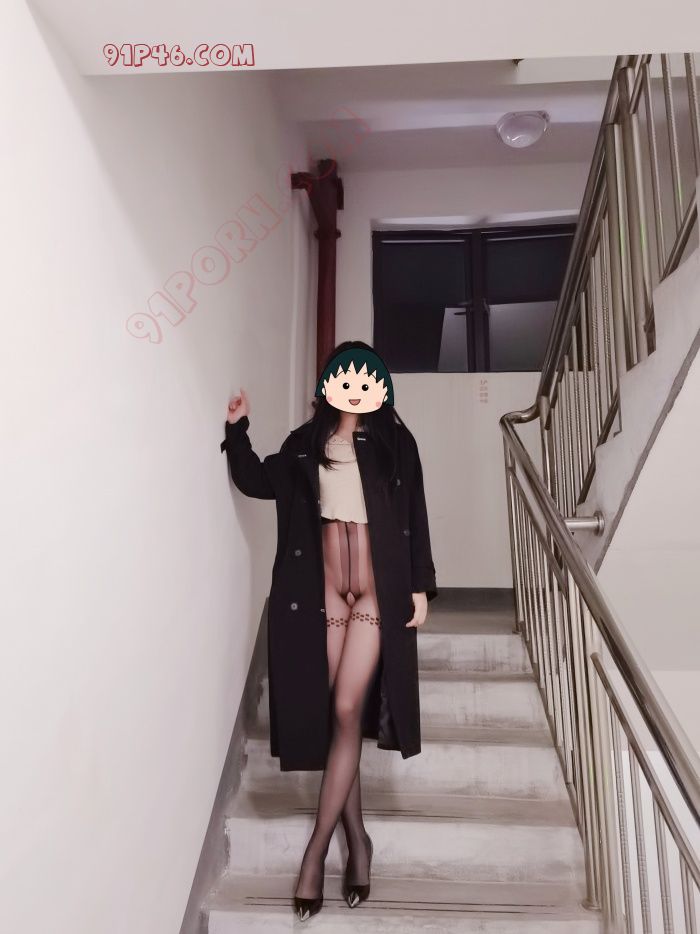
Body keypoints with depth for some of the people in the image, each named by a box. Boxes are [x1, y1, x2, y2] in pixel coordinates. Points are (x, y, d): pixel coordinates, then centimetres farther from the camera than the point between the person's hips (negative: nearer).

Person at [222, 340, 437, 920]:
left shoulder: (394, 443, 1)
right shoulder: (306, 443, 9)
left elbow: (414, 517, 1)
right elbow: (256, 481, 10)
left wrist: (420, 586, -2)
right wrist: (238, 428, -1)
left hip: (377, 591, -3)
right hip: (325, 590, 3)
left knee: (346, 713, -5)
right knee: (334, 716, 6)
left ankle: (315, 849, 8)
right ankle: (357, 838, 22)